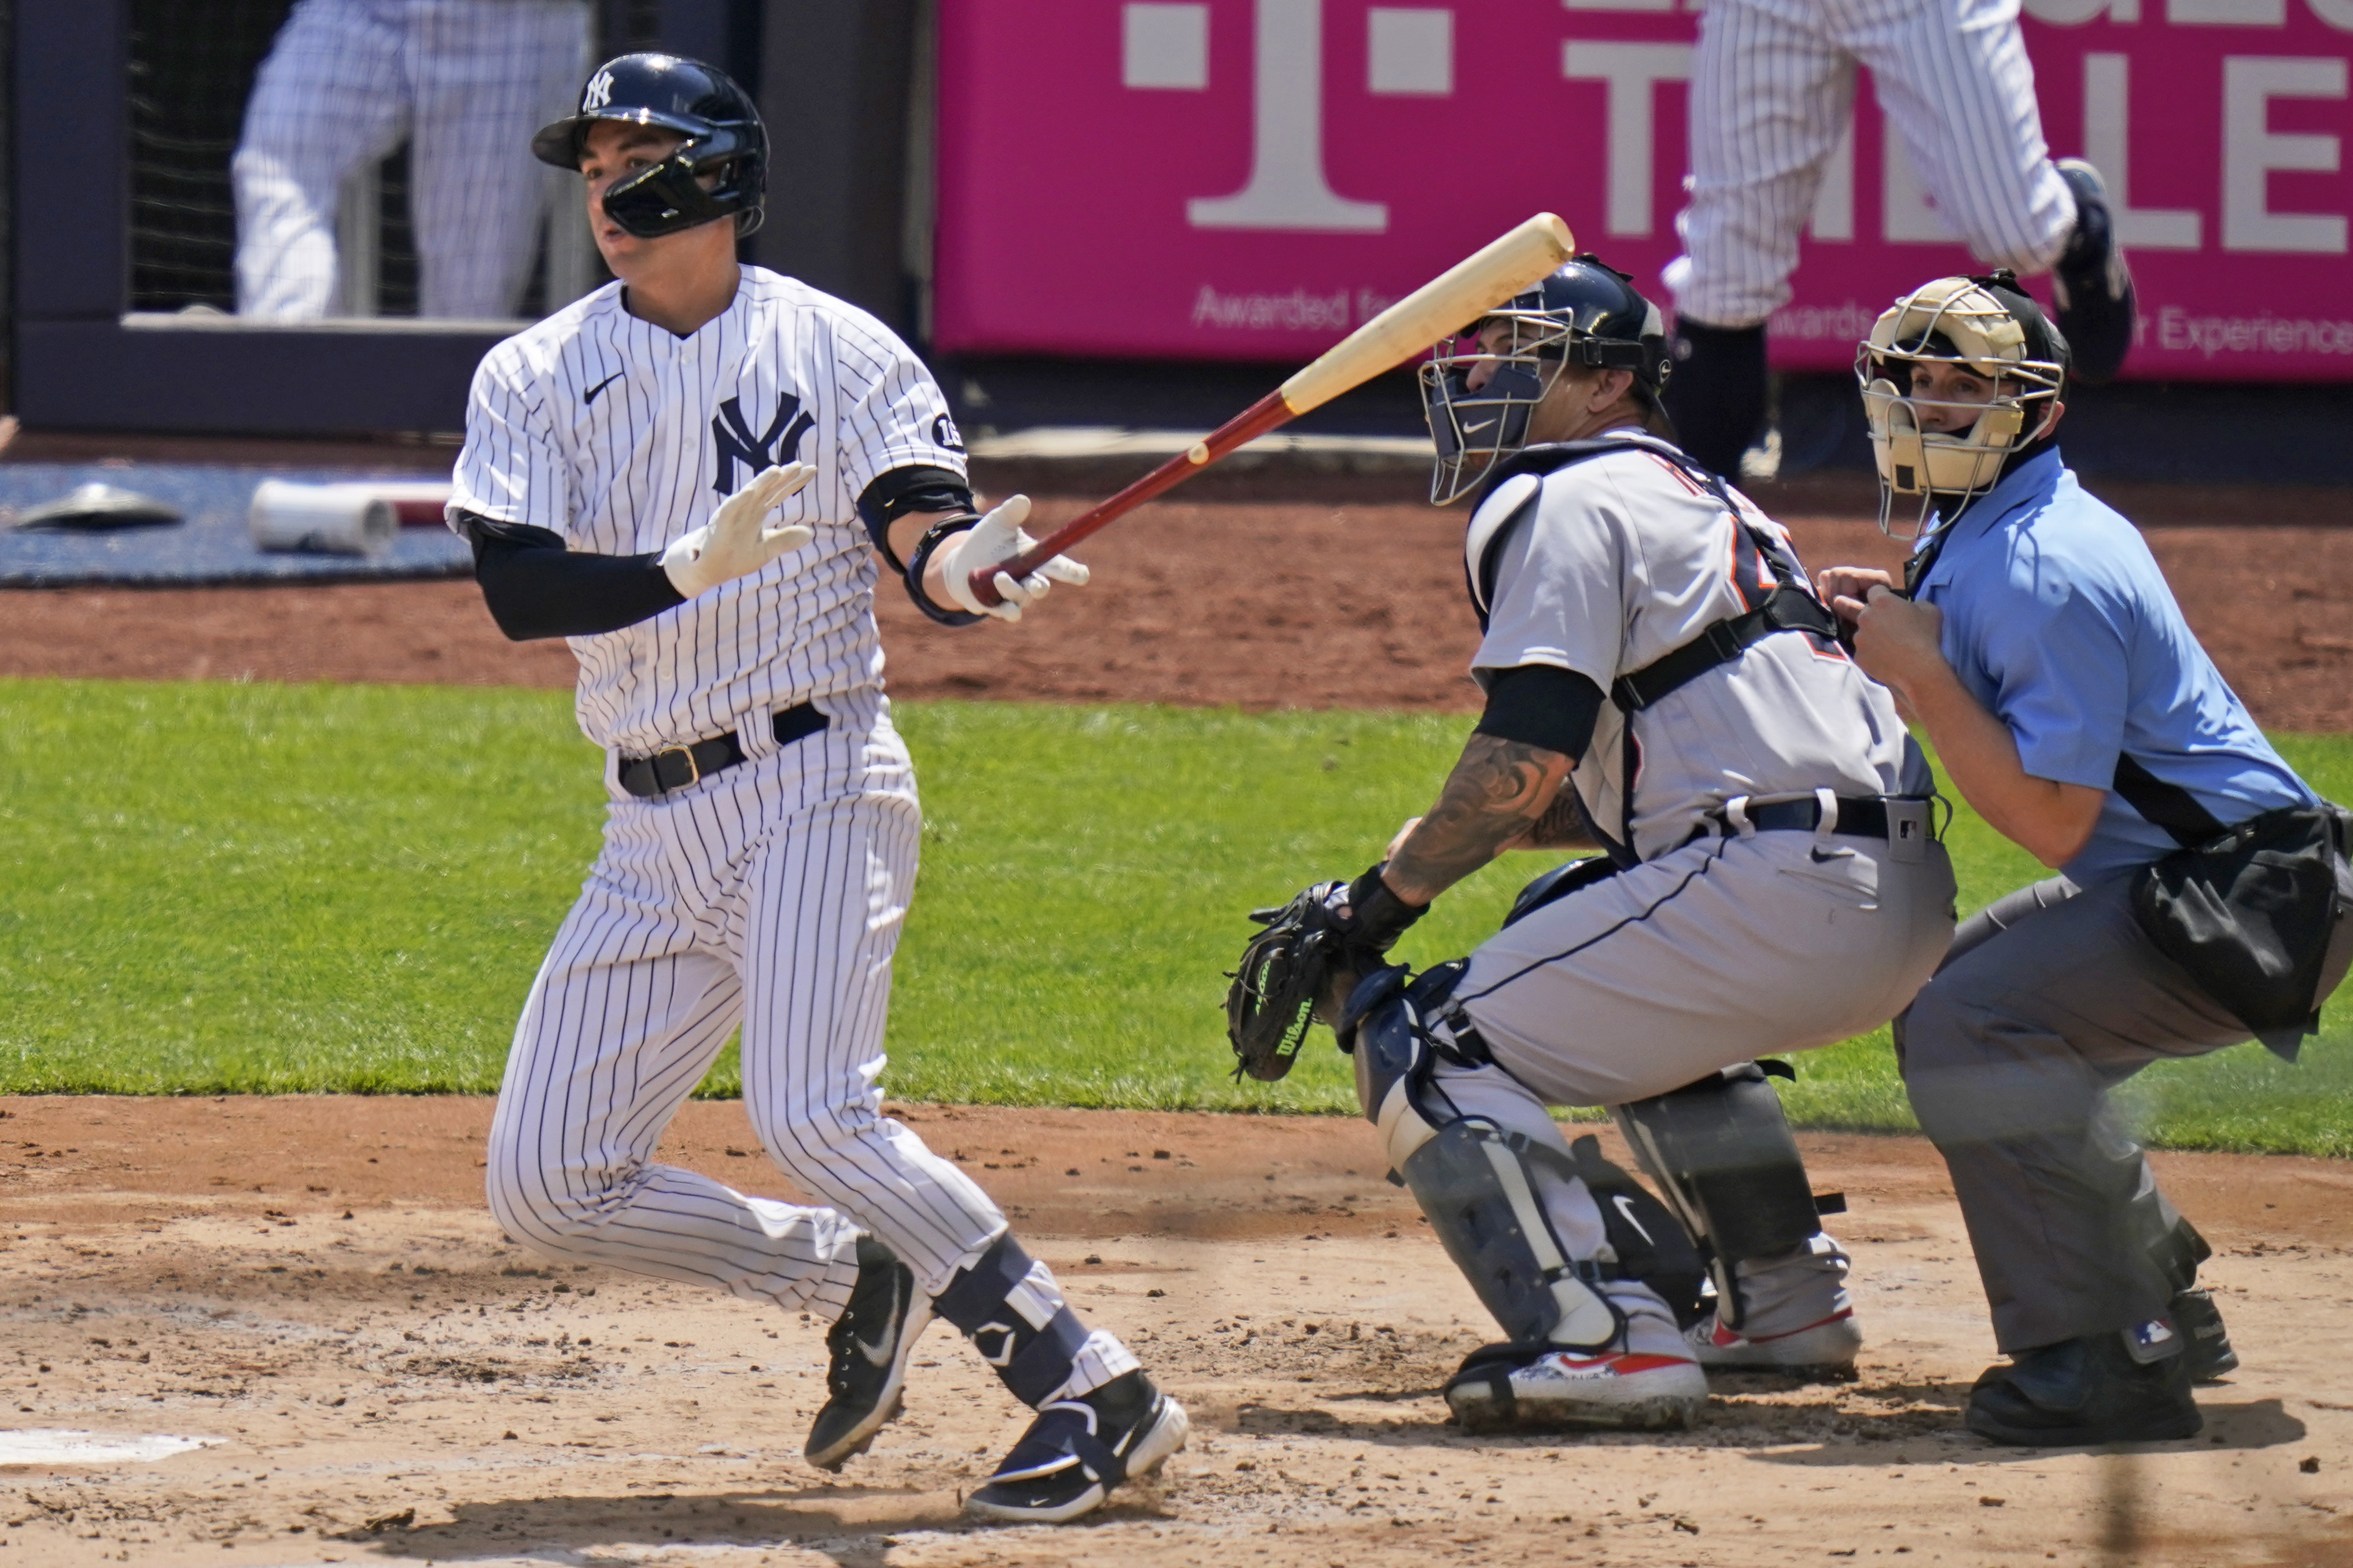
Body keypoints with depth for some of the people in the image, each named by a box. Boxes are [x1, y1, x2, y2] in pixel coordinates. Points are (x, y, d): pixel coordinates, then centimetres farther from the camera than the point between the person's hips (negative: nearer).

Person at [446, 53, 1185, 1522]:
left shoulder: (836, 350, -1)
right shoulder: (535, 379, 5)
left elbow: (928, 537, -10)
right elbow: (519, 590, -9)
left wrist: (980, 570, -35)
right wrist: (691, 568, -27)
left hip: (815, 781, -5)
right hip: (655, 831, 5)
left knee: (810, 1115, -25)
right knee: (549, 1184, 2)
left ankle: (1097, 1391, -19)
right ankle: (853, 1278, 22)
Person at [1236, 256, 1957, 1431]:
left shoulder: (1569, 500, -1)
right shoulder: (1698, 499, 29)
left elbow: (1529, 753, -13)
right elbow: (1595, 792, 28)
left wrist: (1389, 895, -5)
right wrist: (1446, 844, 18)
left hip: (1785, 892, -10)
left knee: (1431, 1056, -6)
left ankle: (1609, 1338, -23)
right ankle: (1784, 1300, 33)